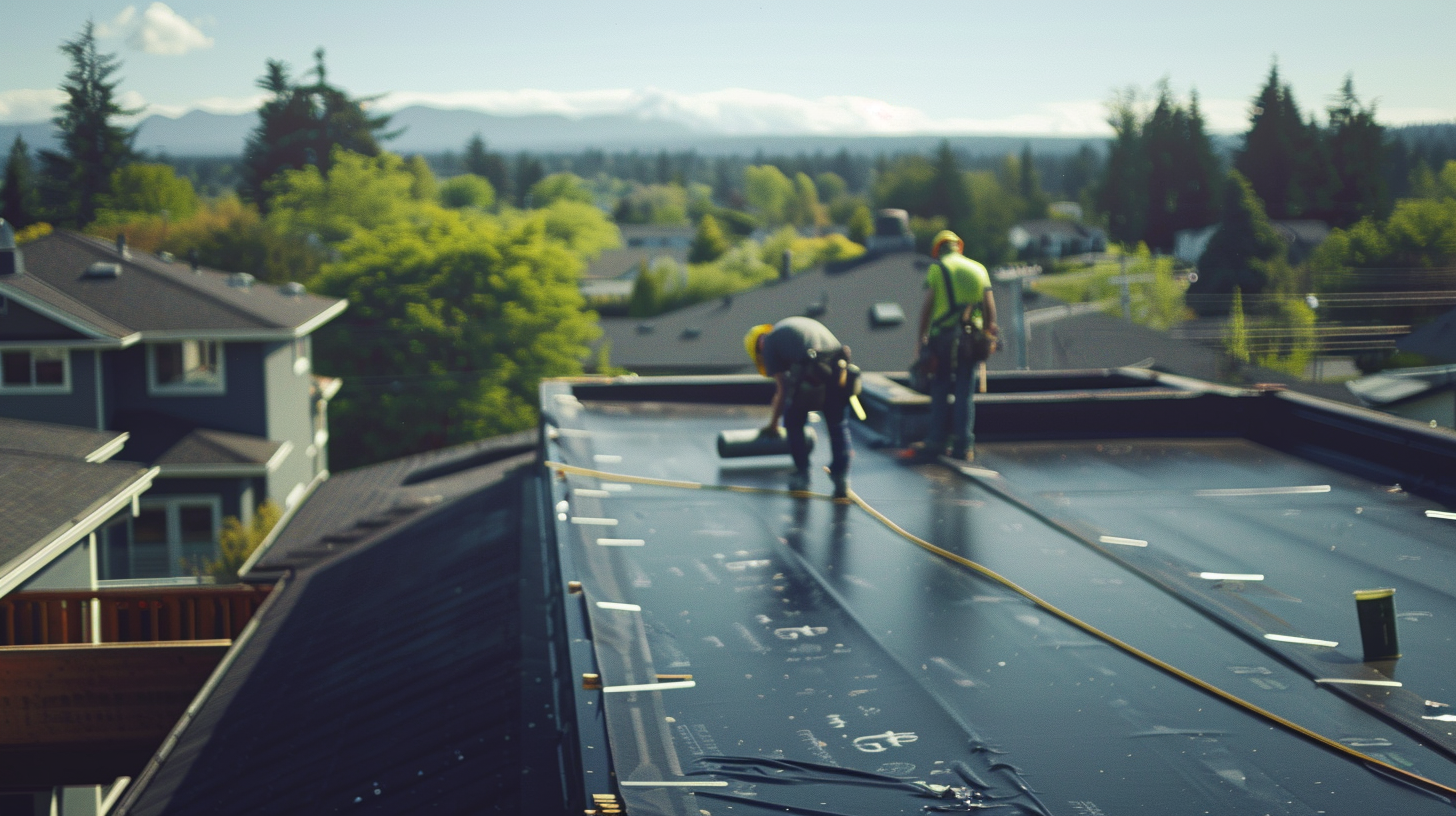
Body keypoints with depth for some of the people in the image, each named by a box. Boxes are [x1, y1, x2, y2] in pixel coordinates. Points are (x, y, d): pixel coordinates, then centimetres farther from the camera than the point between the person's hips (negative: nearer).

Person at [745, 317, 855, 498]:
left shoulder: (769, 341, 17)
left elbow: (782, 389, 17)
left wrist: (773, 424, 29)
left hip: (811, 375, -5)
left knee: (794, 424, 19)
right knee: (838, 425, 20)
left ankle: (802, 476, 22)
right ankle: (842, 480, 13)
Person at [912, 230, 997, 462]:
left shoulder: (937, 268, 2)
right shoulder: (978, 269, 12)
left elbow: (927, 305, -5)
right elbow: (990, 307, 7)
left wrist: (921, 337, -1)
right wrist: (989, 335, 13)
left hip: (943, 334, -2)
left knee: (940, 392, 5)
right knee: (965, 394, 5)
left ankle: (936, 443, 5)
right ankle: (963, 446, 3)